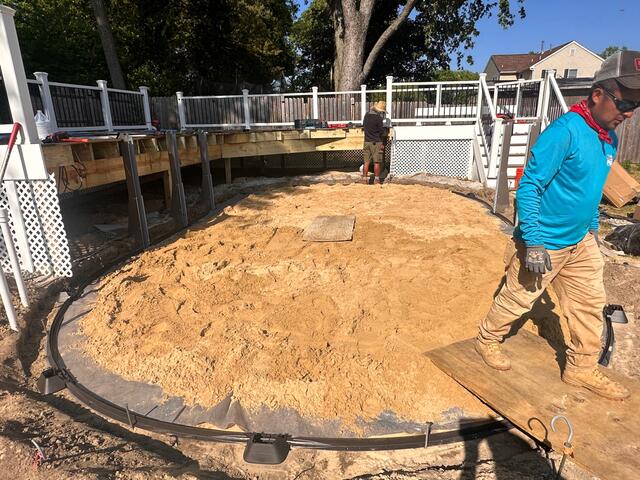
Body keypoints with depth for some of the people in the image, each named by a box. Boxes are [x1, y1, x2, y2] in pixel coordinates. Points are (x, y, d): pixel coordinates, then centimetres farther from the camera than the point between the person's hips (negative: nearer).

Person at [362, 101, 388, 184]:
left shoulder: (366, 115, 6)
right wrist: (385, 131, 13)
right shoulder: (378, 118, -13)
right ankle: (376, 179, 4)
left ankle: (364, 178, 9)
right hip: (376, 142, -5)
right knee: (377, 162, 2)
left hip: (367, 142, 5)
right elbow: (382, 132, -8)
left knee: (366, 161, 8)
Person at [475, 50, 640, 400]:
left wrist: (593, 228, 21)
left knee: (590, 304, 15)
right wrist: (533, 244, -26)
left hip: (581, 243, 9)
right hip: (544, 245, -8)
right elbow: (528, 188, -25)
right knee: (517, 299, 7)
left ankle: (582, 369, 31)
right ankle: (487, 341, 32)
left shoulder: (609, 138, 6)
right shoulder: (565, 131, -22)